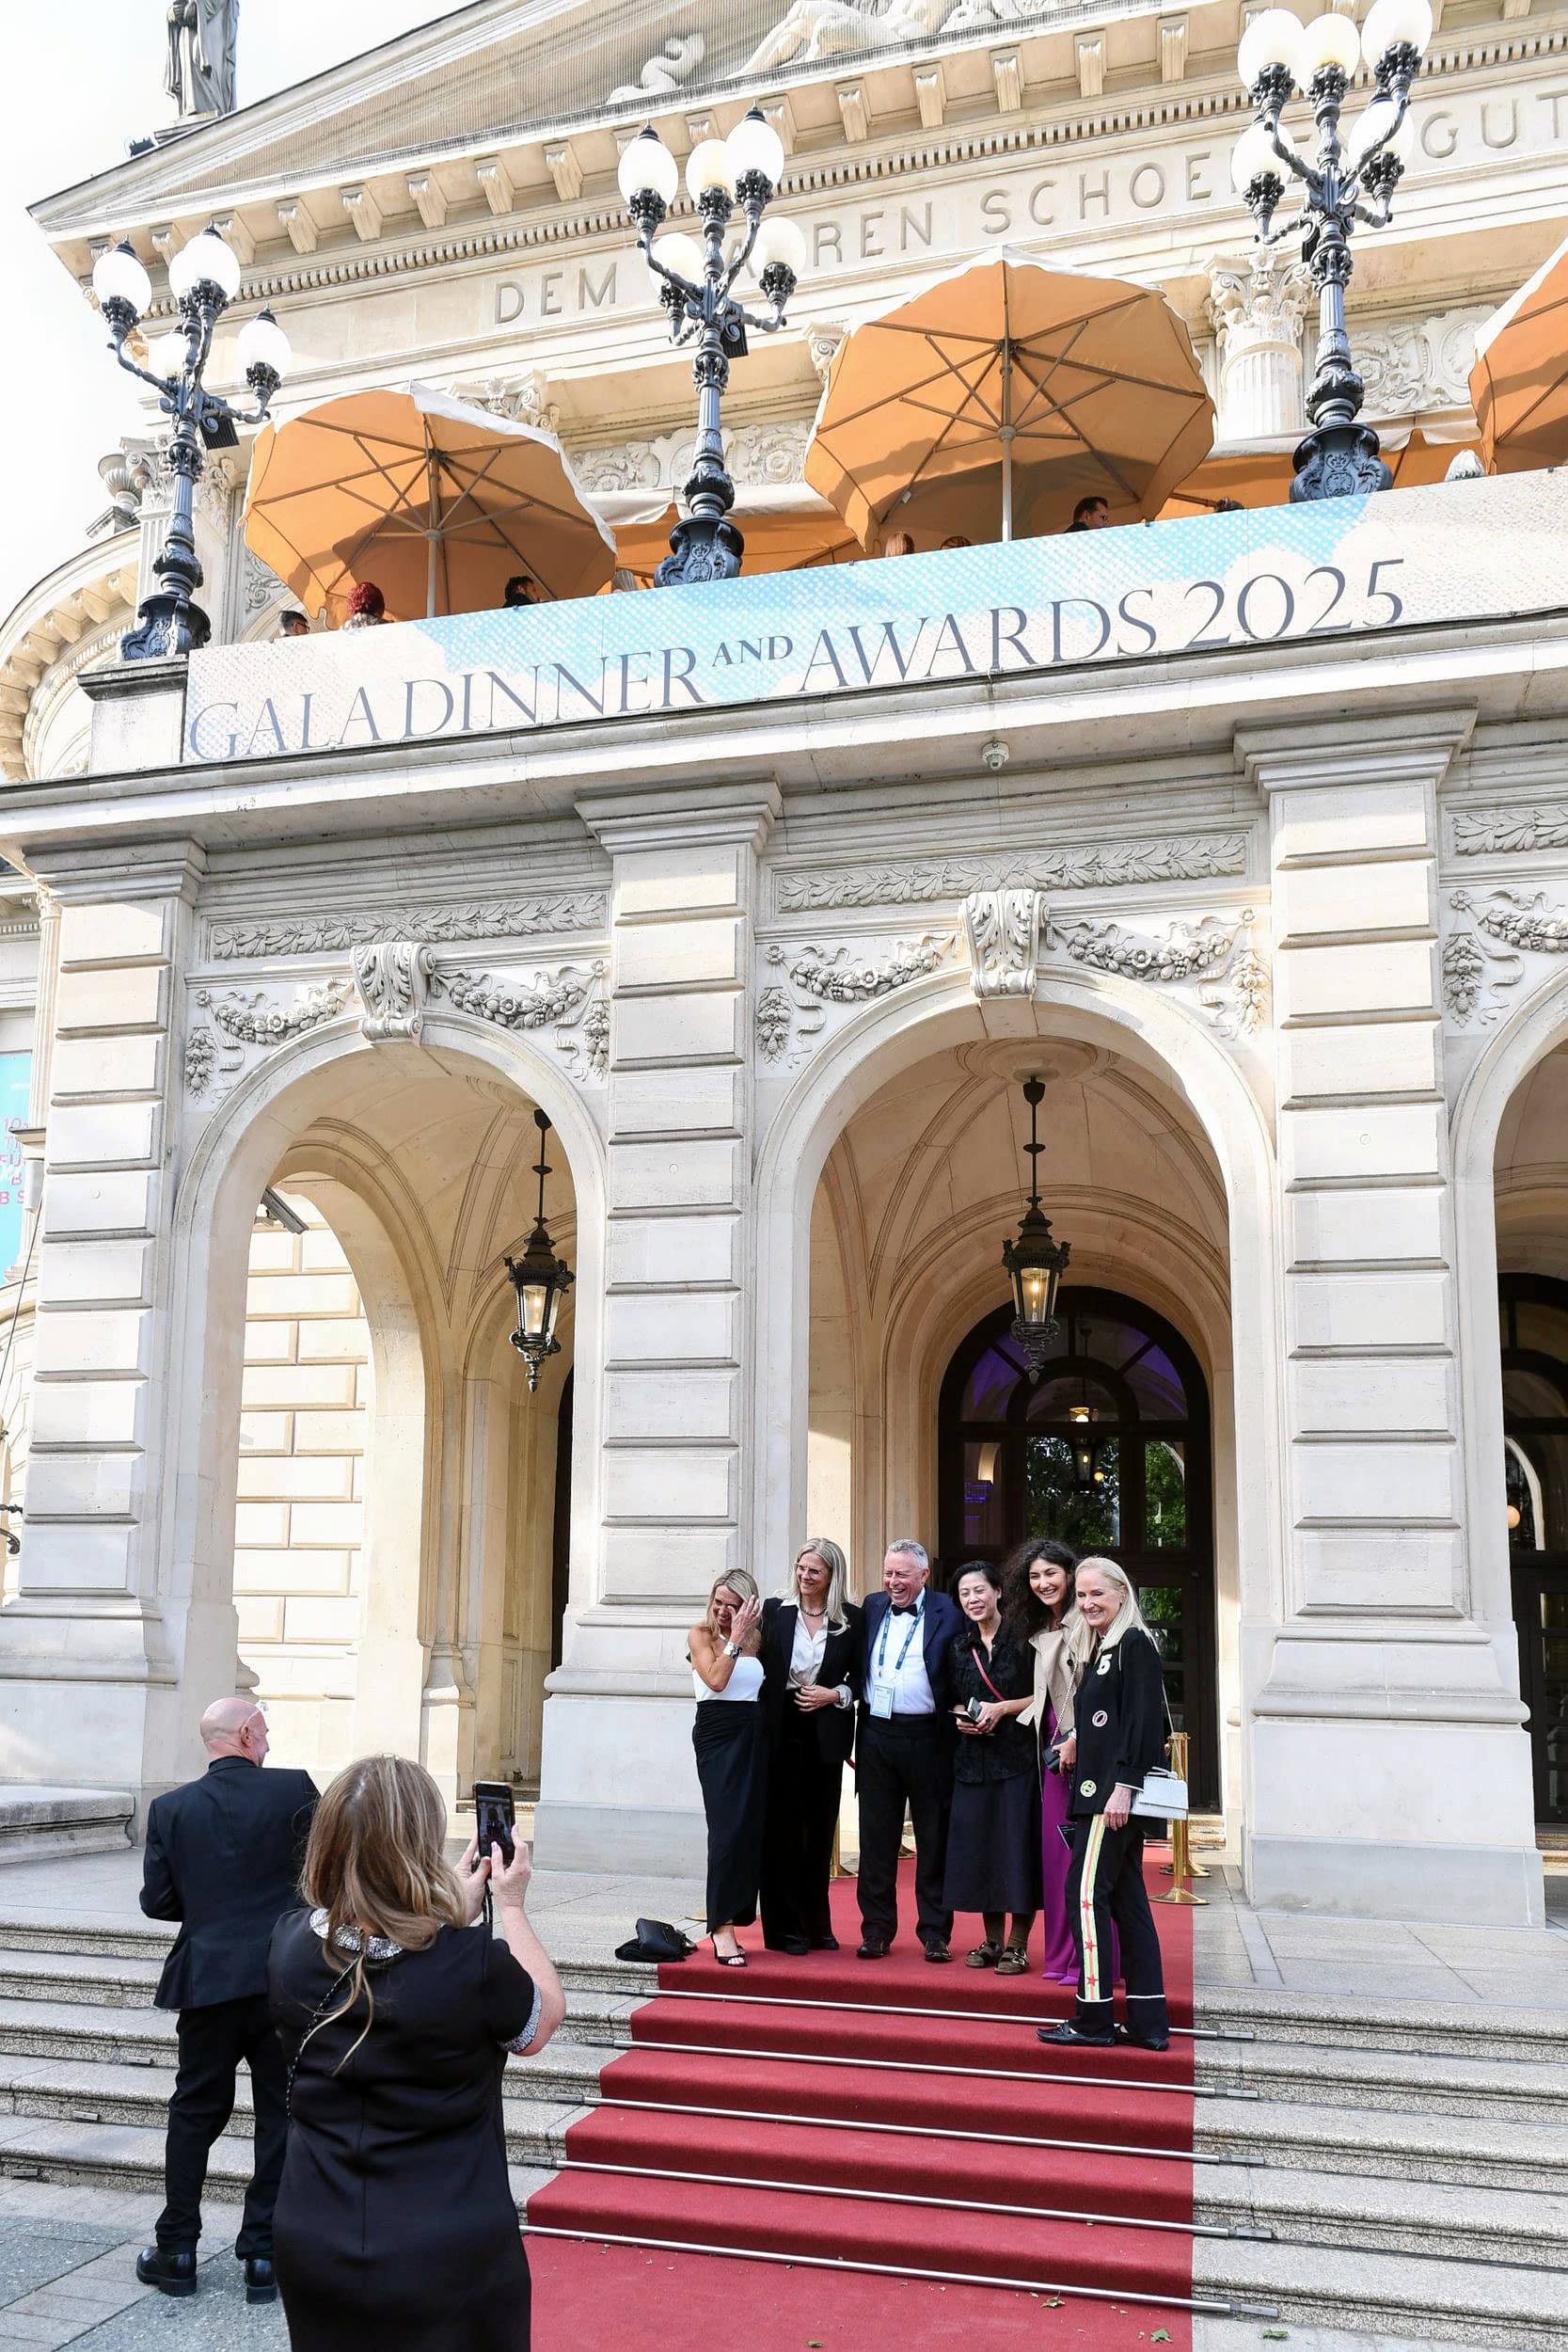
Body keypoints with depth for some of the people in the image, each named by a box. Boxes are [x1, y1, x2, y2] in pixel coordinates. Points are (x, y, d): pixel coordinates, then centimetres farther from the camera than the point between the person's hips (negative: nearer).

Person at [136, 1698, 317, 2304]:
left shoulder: (171, 1808, -1)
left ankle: (175, 2253, 22)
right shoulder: (294, 1789, -7)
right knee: (281, 2117, 8)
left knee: (194, 2113, 16)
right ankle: (264, 2256, 12)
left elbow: (156, 1900, 1)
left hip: (208, 1980, 2)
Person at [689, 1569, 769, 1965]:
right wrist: (736, 1637, -11)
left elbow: (766, 1687, 11)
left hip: (754, 1736, 5)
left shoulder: (755, 1639, 13)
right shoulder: (701, 1635, 2)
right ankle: (722, 1930, -13)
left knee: (752, 1829, 1)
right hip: (718, 1735, -5)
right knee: (728, 1827, -13)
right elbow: (717, 1679, -13)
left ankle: (728, 1923, 10)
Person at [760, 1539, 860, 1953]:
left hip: (826, 1732, 1)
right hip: (782, 1731, -1)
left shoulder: (851, 1619, 2)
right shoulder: (775, 1611, 2)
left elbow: (860, 1677, 7)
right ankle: (785, 1929, 8)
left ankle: (816, 1925, 22)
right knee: (783, 1828, 0)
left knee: (820, 1829, 10)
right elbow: (759, 1667, 4)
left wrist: (835, 1694, -8)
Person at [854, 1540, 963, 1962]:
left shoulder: (947, 1613, -4)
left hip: (927, 1738, -4)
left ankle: (935, 1933, 16)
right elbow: (857, 1667, 14)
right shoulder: (872, 1607, 9)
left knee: (933, 1840, 6)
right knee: (877, 1838, 9)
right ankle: (877, 1931, 18)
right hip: (876, 1736, 4)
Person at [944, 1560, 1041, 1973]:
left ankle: (1017, 1944, 4)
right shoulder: (959, 1646, 11)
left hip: (1017, 1756, -5)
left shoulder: (1021, 1641, -4)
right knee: (978, 1845, 6)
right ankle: (992, 1940, 18)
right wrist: (961, 1717, -1)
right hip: (973, 1760, 5)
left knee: (1016, 1846, -5)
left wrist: (1003, 1708, -14)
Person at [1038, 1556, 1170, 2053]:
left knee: (1087, 1892, -7)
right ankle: (1148, 2022, 12)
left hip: (1116, 1794, -10)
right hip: (1102, 1791, 10)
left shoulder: (1135, 1645, -10)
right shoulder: (1098, 1648, 18)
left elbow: (1142, 1721, -18)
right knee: (1127, 1899, 9)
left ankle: (1092, 2019, -1)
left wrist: (1122, 1787, -22)